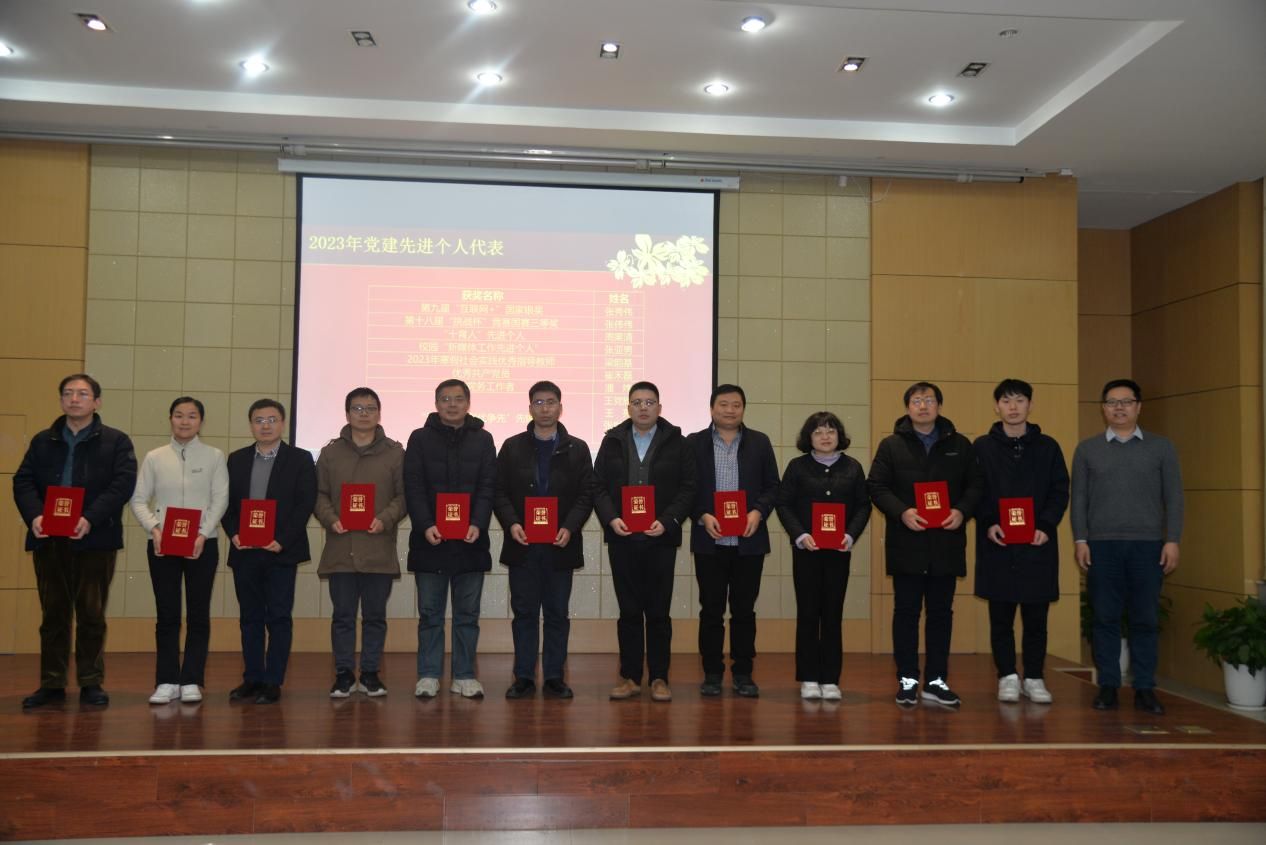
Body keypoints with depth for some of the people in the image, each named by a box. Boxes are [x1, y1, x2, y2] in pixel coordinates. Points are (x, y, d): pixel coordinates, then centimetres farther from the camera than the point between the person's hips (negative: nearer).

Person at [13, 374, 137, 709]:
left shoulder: (116, 441, 3)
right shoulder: (42, 441, 14)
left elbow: (123, 484, -8)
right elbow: (23, 481, 6)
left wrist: (90, 519, -20)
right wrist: (34, 515, -13)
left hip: (94, 540, -3)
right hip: (48, 540, 3)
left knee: (92, 615, 2)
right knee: (53, 614, 9)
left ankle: (91, 682, 11)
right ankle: (51, 683, 16)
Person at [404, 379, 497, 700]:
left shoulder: (482, 439, 7)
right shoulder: (420, 439, 5)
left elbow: (487, 488, 1)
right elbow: (413, 488, -2)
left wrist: (478, 524, -14)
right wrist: (425, 525, -15)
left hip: (470, 541, 1)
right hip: (430, 540, -1)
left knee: (468, 613, 6)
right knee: (430, 613, 5)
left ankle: (464, 676, 14)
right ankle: (428, 676, 13)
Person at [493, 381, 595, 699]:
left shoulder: (577, 449, 7)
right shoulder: (512, 447, 8)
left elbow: (586, 494, 2)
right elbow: (499, 492, 4)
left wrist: (569, 527, -13)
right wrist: (511, 523, -12)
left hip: (560, 544, 0)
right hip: (522, 544, 0)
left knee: (557, 612, 5)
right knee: (524, 612, 5)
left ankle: (554, 677, 13)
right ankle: (523, 677, 13)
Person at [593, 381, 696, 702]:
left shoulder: (675, 442, 3)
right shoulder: (612, 441, 9)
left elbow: (687, 487, 0)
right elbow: (598, 486, 6)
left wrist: (667, 521, -12)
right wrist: (611, 518, -10)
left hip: (661, 539, -1)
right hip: (622, 539, 1)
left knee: (659, 612, 4)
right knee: (629, 611, 6)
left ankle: (659, 678, 12)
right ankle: (630, 677, 14)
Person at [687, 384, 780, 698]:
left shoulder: (759, 443, 7)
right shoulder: (695, 443, 4)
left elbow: (772, 485, 6)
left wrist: (758, 512, -10)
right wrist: (702, 516, -13)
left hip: (749, 540, 1)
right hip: (709, 541, -1)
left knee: (744, 609, 7)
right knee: (711, 609, 5)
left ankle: (743, 673, 16)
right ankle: (712, 674, 14)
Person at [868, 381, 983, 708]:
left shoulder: (960, 445, 10)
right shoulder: (891, 445, 3)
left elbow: (975, 484, 7)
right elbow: (877, 486, -2)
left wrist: (962, 511, -11)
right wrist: (901, 512, -17)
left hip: (946, 543, 2)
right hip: (906, 543, -2)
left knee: (941, 612, 8)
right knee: (906, 611, 3)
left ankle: (936, 681, 16)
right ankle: (907, 680, 10)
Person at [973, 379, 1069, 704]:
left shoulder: (1048, 446, 9)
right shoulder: (981, 447, 6)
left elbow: (1060, 491, 5)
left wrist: (1046, 526, -9)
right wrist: (988, 525, -12)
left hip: (1038, 544, 1)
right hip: (996, 544, -1)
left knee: (1036, 617, 5)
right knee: (1000, 617, 4)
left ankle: (1034, 678, 16)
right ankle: (1007, 677, 14)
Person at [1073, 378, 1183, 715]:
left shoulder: (1161, 447, 8)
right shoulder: (1087, 449, 8)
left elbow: (1173, 497, 5)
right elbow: (1079, 497, 7)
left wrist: (1172, 540, -3)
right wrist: (1080, 539, -1)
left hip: (1148, 545, 0)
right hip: (1101, 544, 0)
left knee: (1145, 619, 2)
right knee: (1105, 618, 2)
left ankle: (1145, 689, 9)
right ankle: (1107, 686, 9)